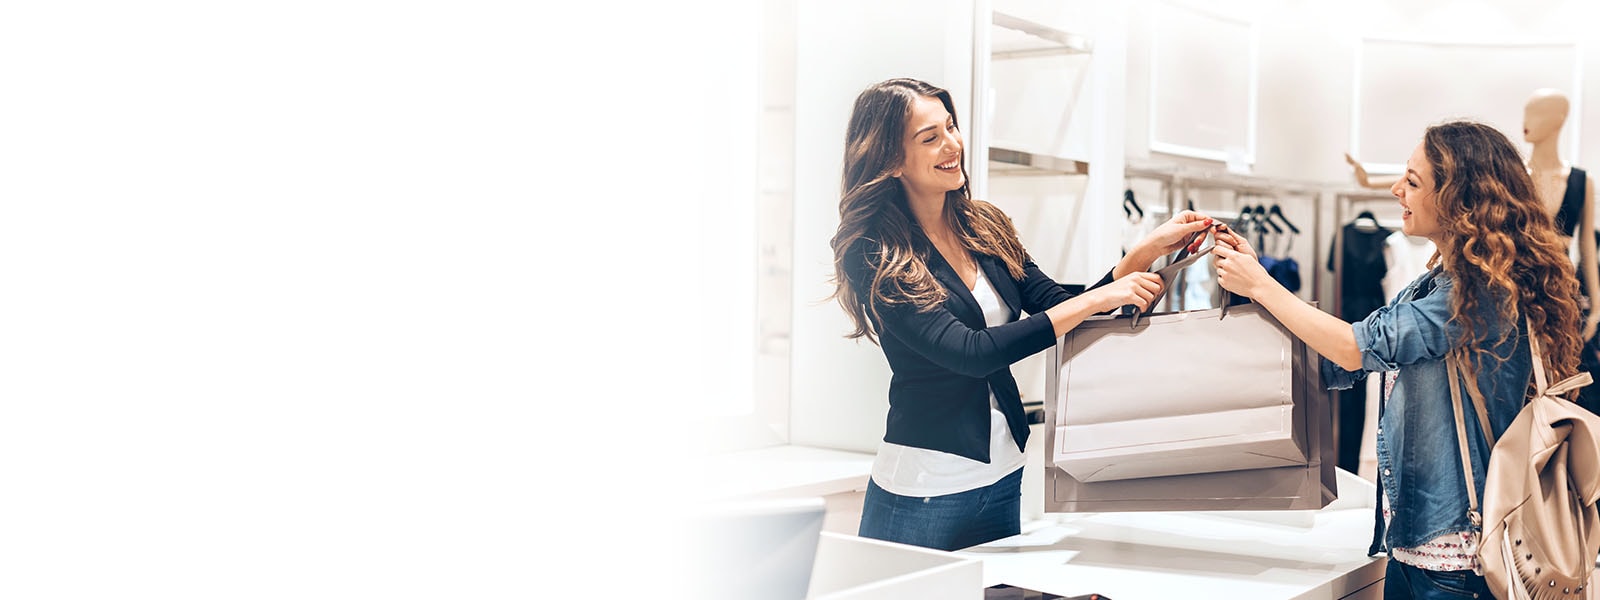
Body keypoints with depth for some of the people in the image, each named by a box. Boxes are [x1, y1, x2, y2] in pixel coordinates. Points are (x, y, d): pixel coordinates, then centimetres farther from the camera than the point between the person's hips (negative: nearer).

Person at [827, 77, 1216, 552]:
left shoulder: (984, 227, 5)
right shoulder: (873, 256, -15)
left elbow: (1062, 311, 5)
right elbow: (968, 352, -24)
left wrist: (1148, 250, -6)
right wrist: (1095, 300, -25)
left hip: (1004, 478, 7)